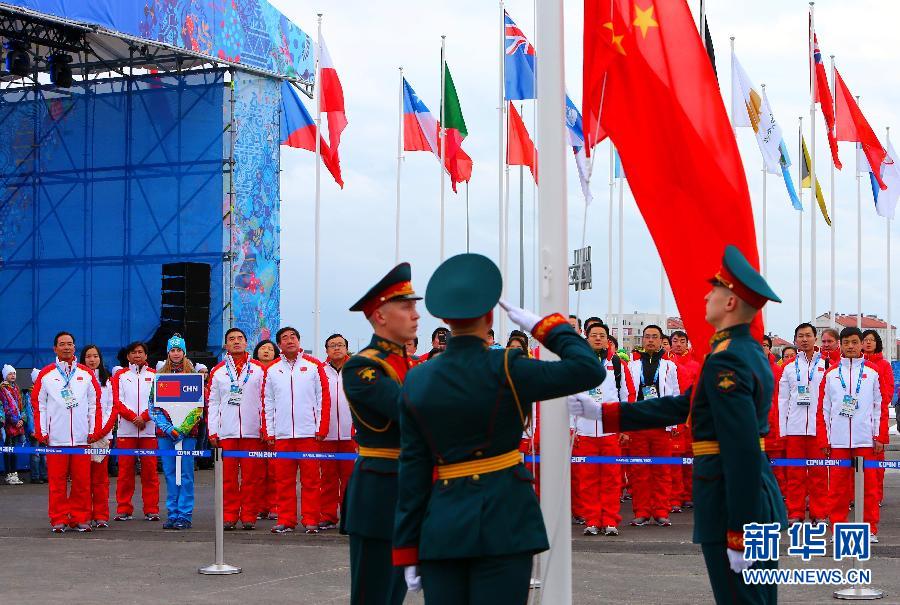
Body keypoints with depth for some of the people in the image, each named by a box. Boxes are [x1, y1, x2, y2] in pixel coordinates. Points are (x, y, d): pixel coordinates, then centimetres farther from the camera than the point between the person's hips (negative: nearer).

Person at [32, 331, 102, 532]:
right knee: (57, 480, 0)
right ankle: (58, 519, 6)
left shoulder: (86, 374, 11)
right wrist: (41, 432, -2)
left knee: (82, 480, 1)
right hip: (55, 438, -1)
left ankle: (80, 518, 9)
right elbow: (38, 404, 5)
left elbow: (94, 404, 12)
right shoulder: (46, 374, 6)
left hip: (82, 437, 1)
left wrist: (93, 430, 4)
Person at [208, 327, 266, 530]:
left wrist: (265, 428, 0)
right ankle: (229, 516, 6)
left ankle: (249, 516, 6)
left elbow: (265, 400, 7)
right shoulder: (218, 371, 11)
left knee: (252, 475, 0)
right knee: (228, 475, 0)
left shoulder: (259, 369, 9)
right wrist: (212, 431, 3)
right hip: (226, 432, 1)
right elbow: (212, 403, 10)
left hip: (252, 431, -1)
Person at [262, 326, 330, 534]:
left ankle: (311, 520, 5)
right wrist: (268, 432, 4)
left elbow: (323, 398, 3)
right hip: (281, 435, 2)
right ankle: (285, 520, 9)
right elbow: (267, 403, 11)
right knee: (284, 480, 3)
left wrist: (321, 429, -3)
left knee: (310, 479, -1)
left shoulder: (313, 366, 5)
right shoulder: (272, 370, 11)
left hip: (309, 433, -2)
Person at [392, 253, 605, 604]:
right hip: (503, 523, -4)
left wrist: (407, 550, 8)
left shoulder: (416, 381, 3)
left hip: (441, 525, 4)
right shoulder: (504, 370, -10)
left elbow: (413, 470, 4)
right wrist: (543, 326, 2)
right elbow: (590, 370, -9)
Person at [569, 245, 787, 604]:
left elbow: (742, 453, -24)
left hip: (733, 505, -10)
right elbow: (683, 406, 16)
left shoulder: (725, 362, -19)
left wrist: (737, 535, -23)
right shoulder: (751, 351, 12)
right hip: (761, 501, 10)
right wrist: (603, 412, 14)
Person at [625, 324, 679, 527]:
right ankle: (641, 512, 6)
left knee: (662, 471, 1)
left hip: (661, 425, 0)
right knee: (639, 471, 1)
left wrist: (673, 421, 1)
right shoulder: (632, 366, 11)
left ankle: (661, 512, 6)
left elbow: (675, 396, 10)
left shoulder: (669, 367, 11)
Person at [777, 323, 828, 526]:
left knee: (818, 471, 1)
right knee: (795, 472, 4)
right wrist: (782, 429, 4)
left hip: (818, 426, -2)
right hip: (794, 426, 2)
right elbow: (783, 400, 10)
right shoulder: (789, 368, 10)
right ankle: (795, 513, 9)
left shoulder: (825, 365, 5)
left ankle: (819, 513, 7)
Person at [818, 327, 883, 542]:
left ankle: (871, 529, 8)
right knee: (838, 484, 3)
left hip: (866, 439, -1)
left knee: (869, 484, 1)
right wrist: (824, 439, 3)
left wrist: (879, 436, 0)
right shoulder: (831, 373, 8)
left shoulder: (872, 371, 6)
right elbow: (824, 408, 8)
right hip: (838, 440, 1)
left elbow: (879, 405, 6)